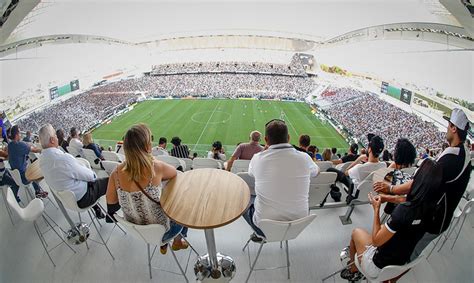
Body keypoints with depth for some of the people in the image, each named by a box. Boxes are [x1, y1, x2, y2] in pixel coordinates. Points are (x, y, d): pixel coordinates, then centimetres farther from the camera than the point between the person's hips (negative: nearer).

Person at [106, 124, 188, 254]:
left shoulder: (117, 173, -17)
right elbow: (174, 172, -7)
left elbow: (111, 202, -3)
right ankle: (177, 242, 45)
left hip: (133, 228, 4)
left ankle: (162, 246, 49)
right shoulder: (156, 168, -29)